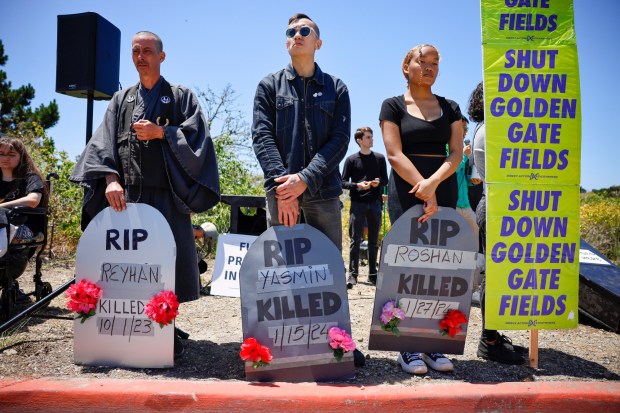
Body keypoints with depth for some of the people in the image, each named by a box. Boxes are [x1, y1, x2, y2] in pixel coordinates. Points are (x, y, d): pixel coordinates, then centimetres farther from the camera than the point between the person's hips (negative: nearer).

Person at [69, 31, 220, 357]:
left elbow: (196, 134, -1)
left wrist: (161, 132, -11)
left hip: (167, 195, -2)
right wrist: (111, 178, -10)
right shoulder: (121, 100, 18)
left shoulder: (181, 96, 12)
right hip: (126, 194, 3)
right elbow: (105, 141, 6)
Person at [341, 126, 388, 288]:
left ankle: (372, 273, 16)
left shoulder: (380, 158, 9)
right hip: (358, 204, -3)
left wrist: (378, 182, -9)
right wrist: (357, 185, -16)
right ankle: (353, 274, 0)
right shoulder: (351, 160, 2)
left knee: (374, 241, 7)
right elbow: (343, 182, 1)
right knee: (356, 240, -4)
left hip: (375, 204, 3)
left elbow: (385, 180, 13)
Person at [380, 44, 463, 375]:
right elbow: (395, 154, -7)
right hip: (407, 191, -4)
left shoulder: (450, 108, 14)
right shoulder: (393, 106, 4)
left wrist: (434, 183, -15)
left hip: (444, 191, 4)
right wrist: (422, 188, -16)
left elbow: (456, 153, 3)